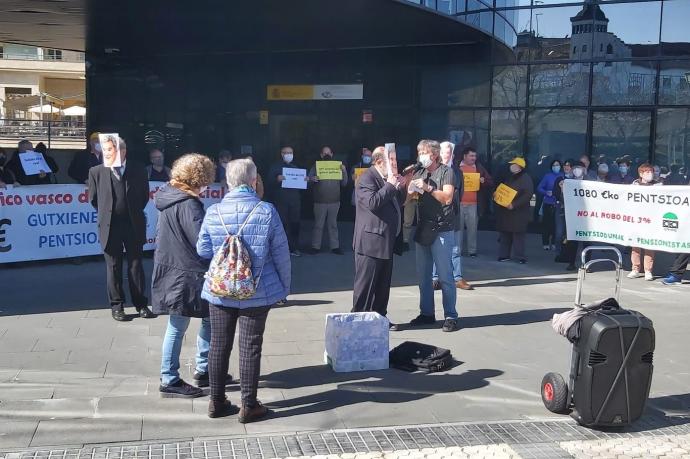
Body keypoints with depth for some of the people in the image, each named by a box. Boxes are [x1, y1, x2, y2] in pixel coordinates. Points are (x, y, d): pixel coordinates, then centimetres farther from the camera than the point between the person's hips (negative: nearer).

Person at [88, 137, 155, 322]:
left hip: (134, 225, 0)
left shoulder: (138, 170, 0)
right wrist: (107, 213, 10)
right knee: (113, 267, 7)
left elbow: (145, 195, 9)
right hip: (110, 226, 0)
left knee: (136, 265, 7)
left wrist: (134, 213, 10)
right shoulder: (96, 172, -1)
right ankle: (117, 305, 16)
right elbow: (93, 199, 8)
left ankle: (141, 304, 16)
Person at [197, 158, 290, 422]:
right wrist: (284, 286, 4)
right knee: (250, 347, 6)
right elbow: (281, 253, -7)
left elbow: (202, 250, 1)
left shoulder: (213, 212, -6)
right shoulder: (266, 211, -12)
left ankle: (217, 402, 23)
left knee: (219, 345, 14)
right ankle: (249, 405, 13)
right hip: (257, 292, -2)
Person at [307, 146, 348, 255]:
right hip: (320, 201, -2)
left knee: (333, 224, 6)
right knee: (318, 224, -1)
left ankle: (335, 246, 9)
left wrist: (344, 171, -9)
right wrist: (312, 179, -24)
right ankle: (315, 246, 4)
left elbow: (344, 183, 8)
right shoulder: (316, 166, 7)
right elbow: (309, 179, 0)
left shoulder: (337, 166, 11)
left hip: (334, 201, 2)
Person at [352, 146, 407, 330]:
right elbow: (372, 202, -26)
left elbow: (397, 203, 25)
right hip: (371, 241, -9)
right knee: (366, 283, -2)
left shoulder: (387, 179, 16)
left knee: (383, 283, 14)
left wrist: (401, 188, 7)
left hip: (386, 241, 9)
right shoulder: (367, 179, -12)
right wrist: (390, 186, -19)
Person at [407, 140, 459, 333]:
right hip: (423, 230, 6)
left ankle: (450, 316, 1)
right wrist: (410, 188, -8)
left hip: (442, 231, -6)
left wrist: (428, 188, -19)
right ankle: (427, 313, 19)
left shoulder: (446, 172, -2)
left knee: (445, 276, -5)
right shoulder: (419, 174, 16)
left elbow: (447, 198, -13)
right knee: (423, 275, 9)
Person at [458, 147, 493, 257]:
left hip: (473, 204, 1)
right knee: (458, 227, 4)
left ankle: (472, 250, 8)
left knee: (472, 228, 2)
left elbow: (491, 183, 11)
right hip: (459, 202, -1)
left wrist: (484, 181, -10)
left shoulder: (479, 168, 10)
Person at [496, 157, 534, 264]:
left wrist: (514, 205, -24)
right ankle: (504, 255, 16)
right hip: (505, 211, 8)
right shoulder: (509, 177, 17)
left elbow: (528, 195, -18)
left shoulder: (525, 178, -8)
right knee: (505, 234, 9)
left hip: (518, 212, -8)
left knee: (518, 234, -7)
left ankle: (520, 256, -2)